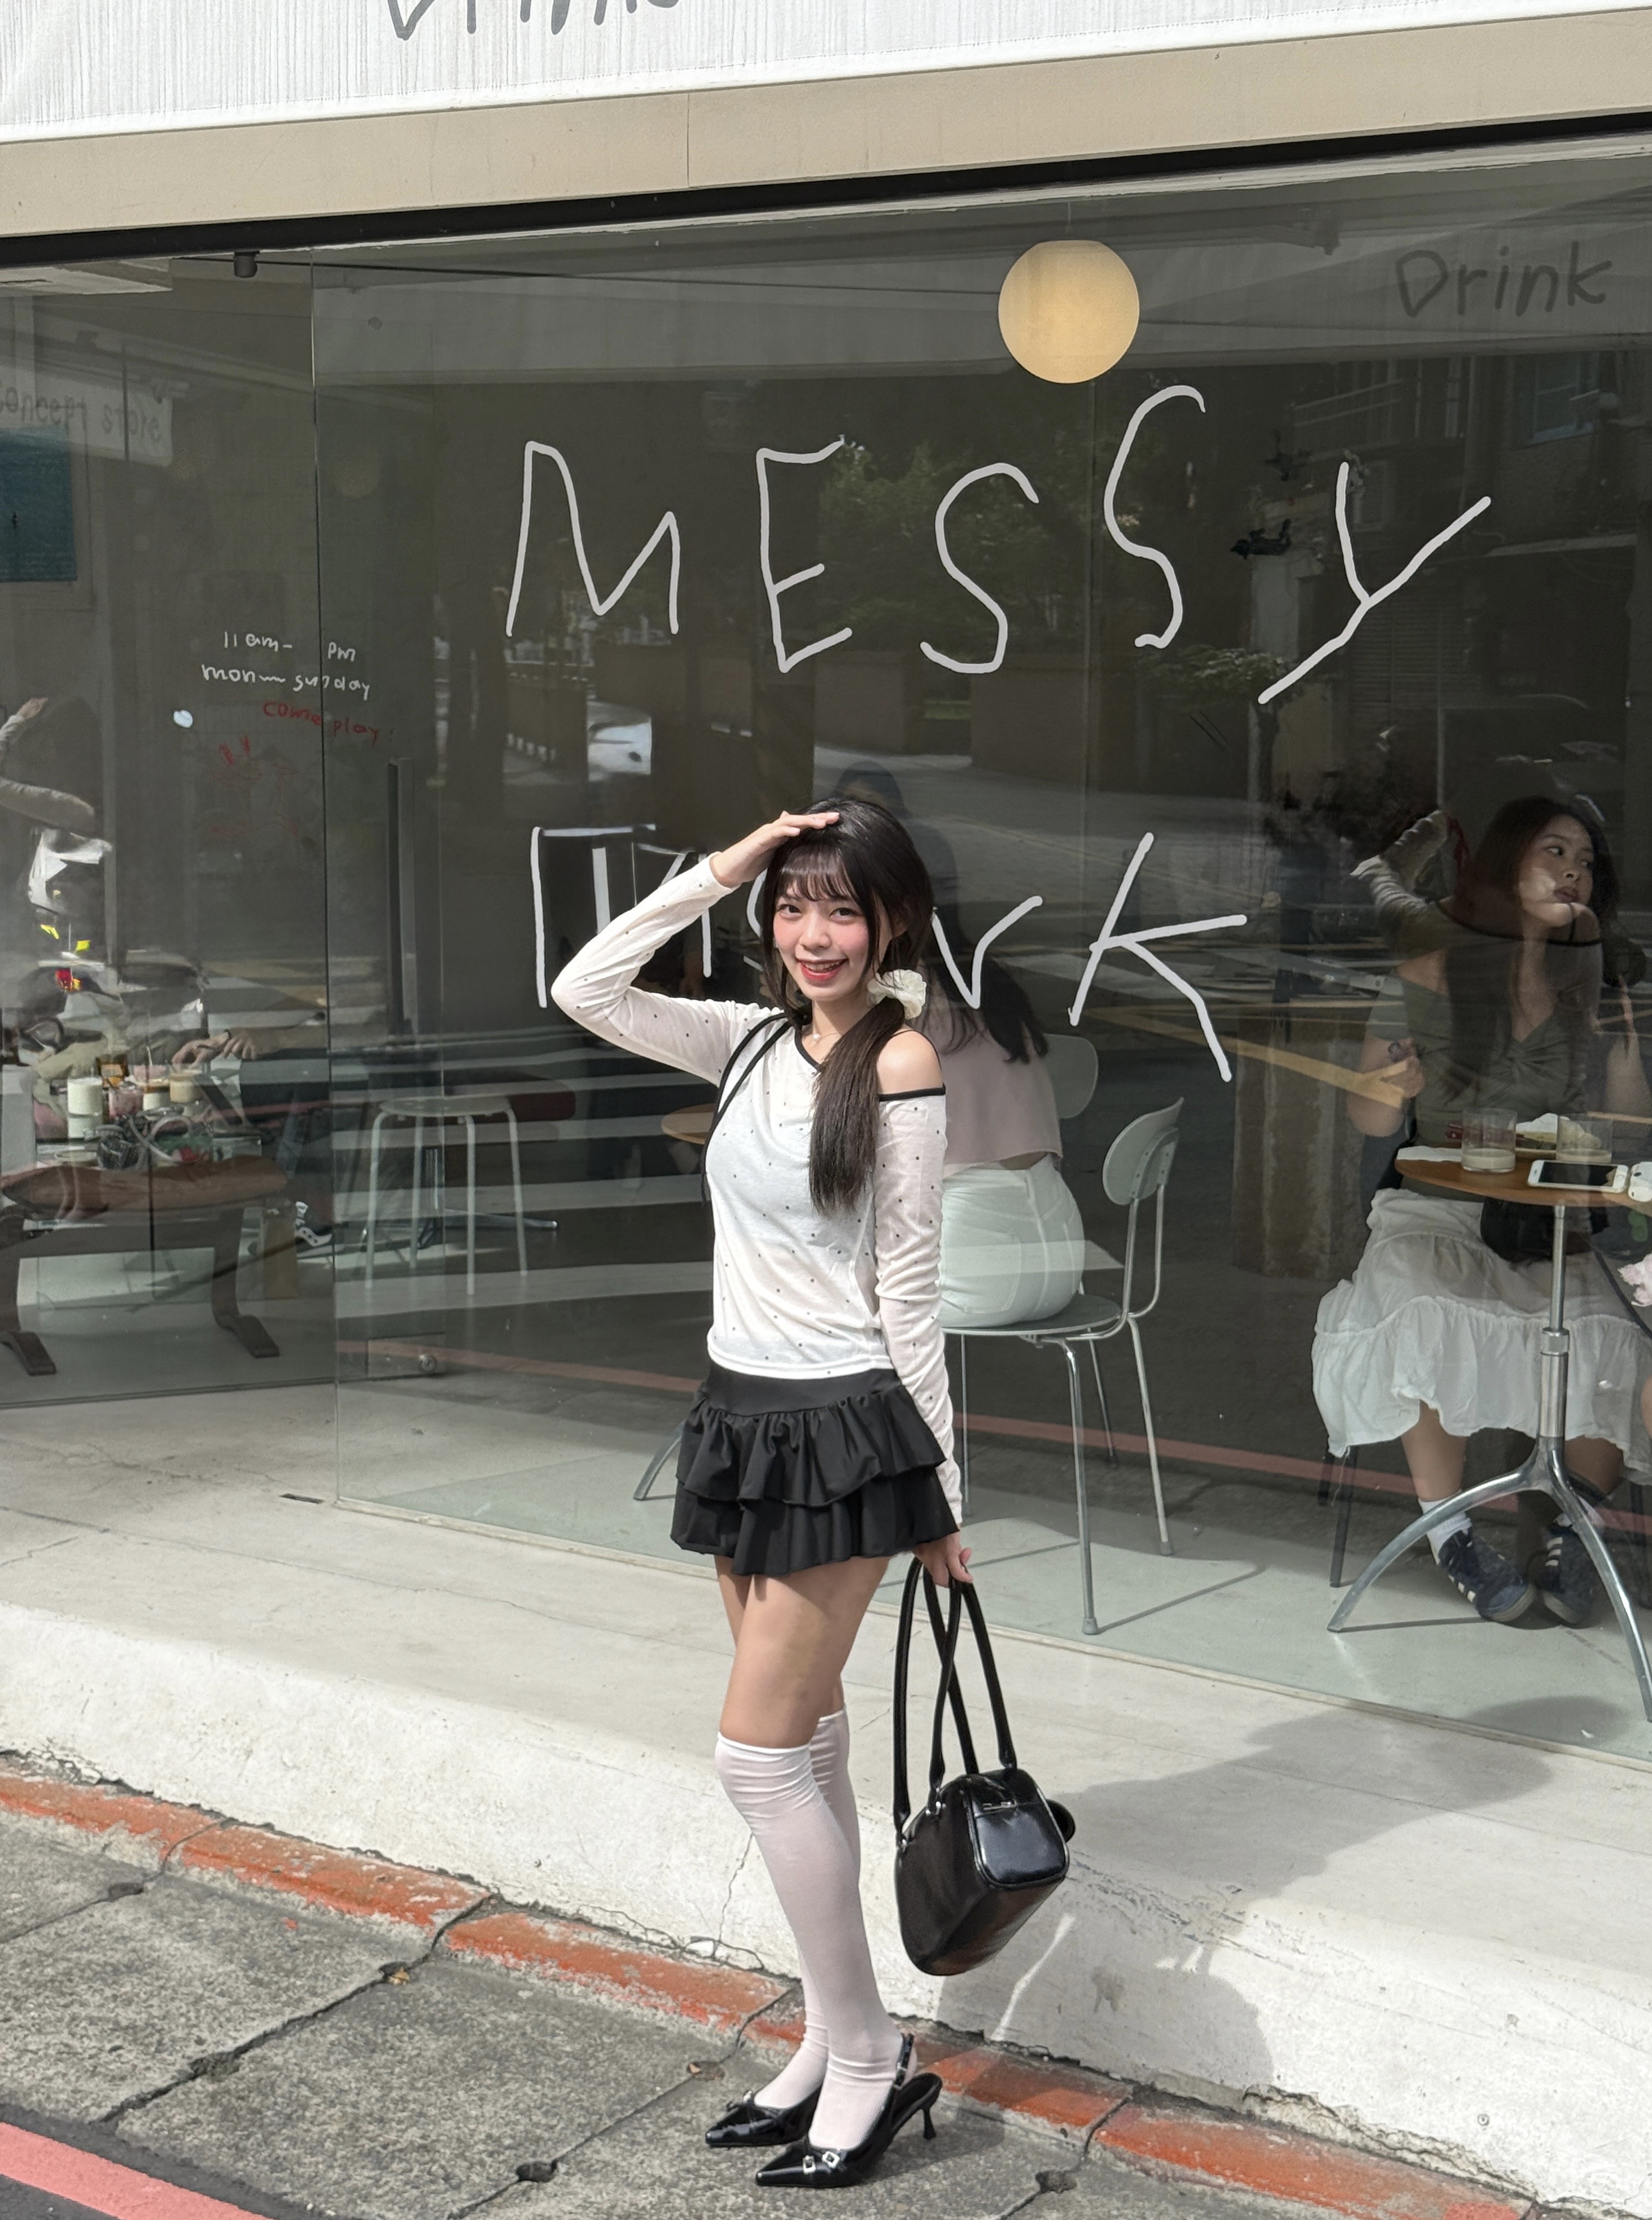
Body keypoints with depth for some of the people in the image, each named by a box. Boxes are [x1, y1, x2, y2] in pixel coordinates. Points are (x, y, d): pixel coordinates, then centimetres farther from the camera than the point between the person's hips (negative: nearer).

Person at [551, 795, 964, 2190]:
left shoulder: (901, 1062, -12)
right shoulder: (755, 1041, 8)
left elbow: (908, 1286, -12)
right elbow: (584, 991, 3)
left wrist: (941, 1491, -8)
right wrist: (716, 874, -2)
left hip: (844, 1427, -8)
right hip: (744, 1413, 8)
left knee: (761, 1752, -5)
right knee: (808, 1740, 13)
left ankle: (871, 2061, 10)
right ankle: (834, 2049, 24)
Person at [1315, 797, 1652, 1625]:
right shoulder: (1429, 979, 2)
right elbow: (1369, 1122, 5)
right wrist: (1393, 1089, -18)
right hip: (1439, 1210, -2)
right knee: (1430, 1311, -34)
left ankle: (1570, 1527, -5)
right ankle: (1449, 1532, -16)